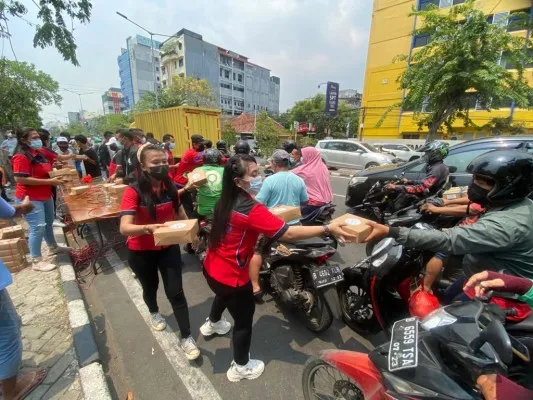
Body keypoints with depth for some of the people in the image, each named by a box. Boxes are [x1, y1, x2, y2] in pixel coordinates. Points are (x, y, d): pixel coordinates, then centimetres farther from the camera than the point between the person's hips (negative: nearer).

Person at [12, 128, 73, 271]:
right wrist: (49, 181, -25)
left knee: (48, 223, 21)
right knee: (38, 228, -7)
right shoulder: (21, 157, -17)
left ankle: (53, 247, 39)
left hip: (45, 195, 9)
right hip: (30, 198, -9)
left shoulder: (39, 153, 9)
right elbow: (20, 179, -25)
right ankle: (36, 262, 3)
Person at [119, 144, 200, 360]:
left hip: (168, 247, 2)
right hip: (141, 252, -2)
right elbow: (124, 228, -31)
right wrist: (148, 228, -50)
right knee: (150, 286, 24)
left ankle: (186, 337, 20)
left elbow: (180, 214, 7)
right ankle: (154, 313, 57)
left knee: (176, 292, 3)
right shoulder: (133, 192, -23)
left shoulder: (170, 188, -10)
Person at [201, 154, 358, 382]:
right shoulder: (251, 210, -30)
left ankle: (212, 324, 69)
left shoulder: (227, 201, -2)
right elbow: (288, 234, -32)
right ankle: (240, 367, 39)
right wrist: (328, 229, -30)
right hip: (231, 275, -9)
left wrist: (269, 219, 8)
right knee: (244, 319, 15)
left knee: (224, 294, 38)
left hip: (211, 268, 9)